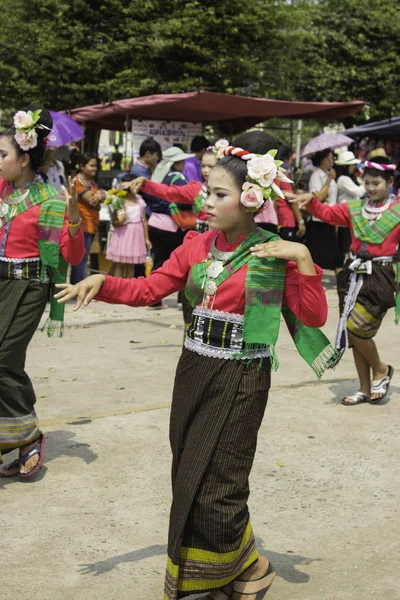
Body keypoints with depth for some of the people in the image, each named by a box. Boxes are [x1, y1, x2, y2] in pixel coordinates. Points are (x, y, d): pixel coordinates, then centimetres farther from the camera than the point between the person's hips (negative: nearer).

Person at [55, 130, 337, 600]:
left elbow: (314, 317, -11)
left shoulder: (274, 254, -9)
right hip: (194, 371, 6)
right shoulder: (196, 246, 4)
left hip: (241, 380, -5)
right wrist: (101, 282, -12)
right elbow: (149, 289, 4)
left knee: (215, 492, -3)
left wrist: (303, 258, -21)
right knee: (188, 483, 12)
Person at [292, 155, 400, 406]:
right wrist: (311, 200, -15)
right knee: (354, 334, 9)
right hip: (354, 273, 5)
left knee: (356, 329, -14)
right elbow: (327, 213, 2)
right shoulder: (354, 209, 7)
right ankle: (366, 389, 23)